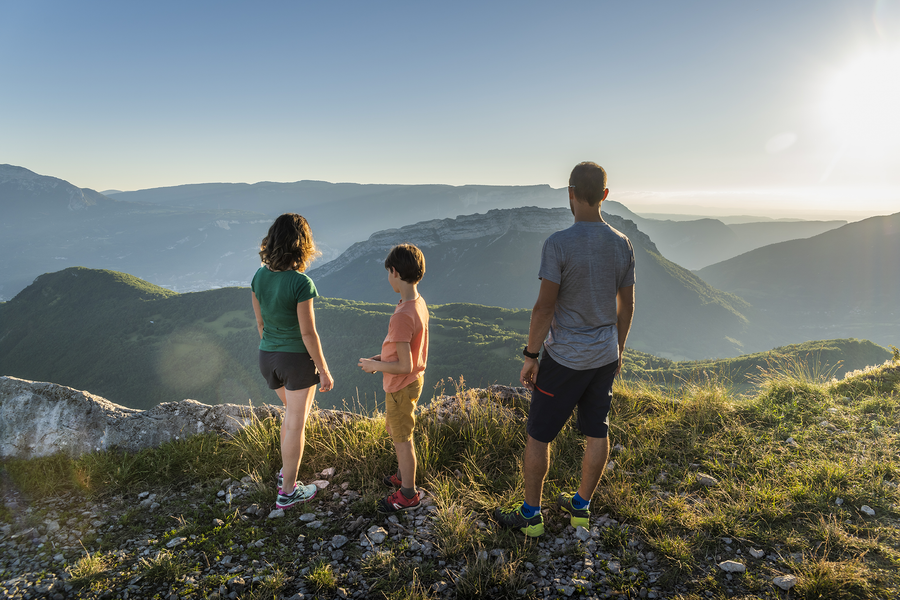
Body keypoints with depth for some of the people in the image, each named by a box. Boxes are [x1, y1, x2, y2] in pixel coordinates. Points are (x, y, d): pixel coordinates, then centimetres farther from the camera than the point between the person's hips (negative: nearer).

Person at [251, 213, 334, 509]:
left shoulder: (259, 276, -4)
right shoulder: (301, 283, -24)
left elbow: (260, 321, 6)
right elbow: (308, 332, -21)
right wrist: (324, 371, -10)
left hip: (269, 356, 6)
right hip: (298, 359, -6)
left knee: (293, 411, 29)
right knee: (296, 424, 9)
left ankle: (287, 469, 39)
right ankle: (288, 491, 21)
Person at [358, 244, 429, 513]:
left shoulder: (402, 316, -31)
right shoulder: (420, 304, -2)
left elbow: (405, 366, -28)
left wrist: (375, 366, -14)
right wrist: (383, 357, 7)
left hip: (401, 387, -9)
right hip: (412, 381, 9)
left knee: (402, 440, 9)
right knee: (395, 430, 26)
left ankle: (408, 493, 27)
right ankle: (404, 475, 46)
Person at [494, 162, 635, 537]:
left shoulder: (558, 244, -19)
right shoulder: (622, 245, 0)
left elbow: (544, 307, -20)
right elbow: (626, 305, 6)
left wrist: (530, 356, -9)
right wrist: (618, 350, 19)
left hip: (564, 360, -6)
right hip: (605, 357, 6)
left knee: (538, 434, 9)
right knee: (596, 432, 17)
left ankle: (530, 514, 22)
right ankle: (581, 506, 34)